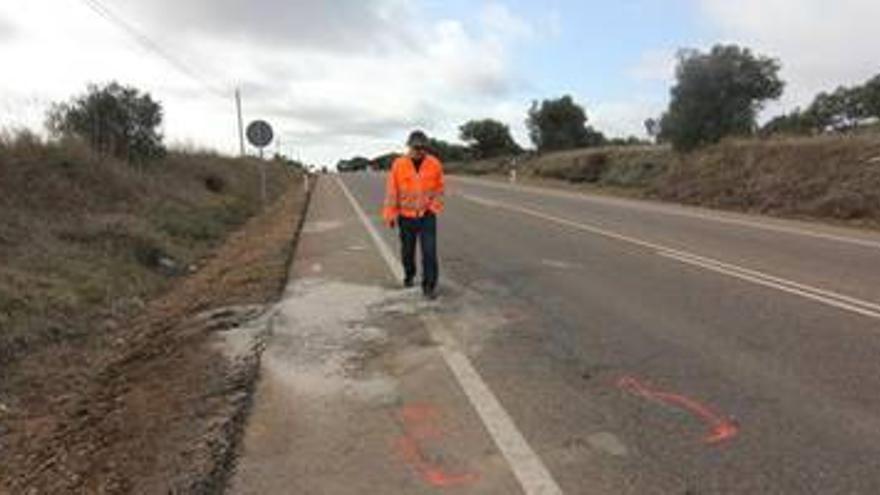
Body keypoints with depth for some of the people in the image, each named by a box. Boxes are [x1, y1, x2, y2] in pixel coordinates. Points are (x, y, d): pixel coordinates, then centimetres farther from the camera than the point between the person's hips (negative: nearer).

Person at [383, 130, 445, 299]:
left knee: (429, 252, -8)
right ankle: (409, 276, 40)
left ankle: (429, 286, 1)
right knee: (407, 251, 15)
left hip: (427, 216, 0)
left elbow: (439, 187, 5)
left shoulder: (435, 164, -6)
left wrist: (434, 206, -4)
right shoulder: (398, 165, -9)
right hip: (406, 217, 1)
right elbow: (392, 191, -4)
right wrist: (391, 214, -3)